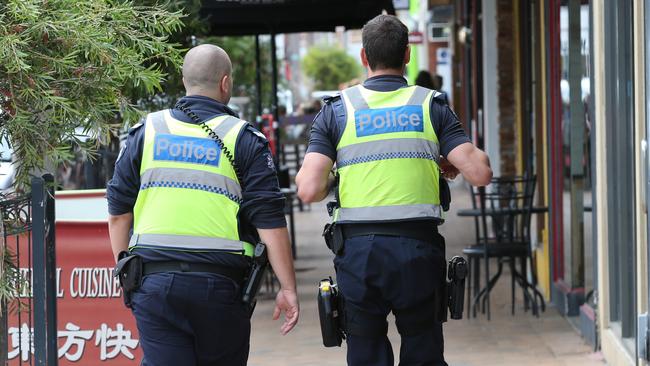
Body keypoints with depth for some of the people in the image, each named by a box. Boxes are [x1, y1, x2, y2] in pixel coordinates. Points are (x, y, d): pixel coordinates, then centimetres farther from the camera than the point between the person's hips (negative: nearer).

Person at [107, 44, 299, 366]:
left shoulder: (145, 132, 8)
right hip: (220, 285, -2)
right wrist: (288, 288, -2)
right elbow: (269, 221, -5)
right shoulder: (244, 140, 0)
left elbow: (118, 212, 10)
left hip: (154, 281, 2)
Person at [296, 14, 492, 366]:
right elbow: (480, 173, -5)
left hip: (358, 250, 0)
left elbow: (309, 190, -7)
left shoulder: (337, 110, 4)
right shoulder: (432, 106, 5)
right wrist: (449, 164, 16)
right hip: (418, 249, 0)